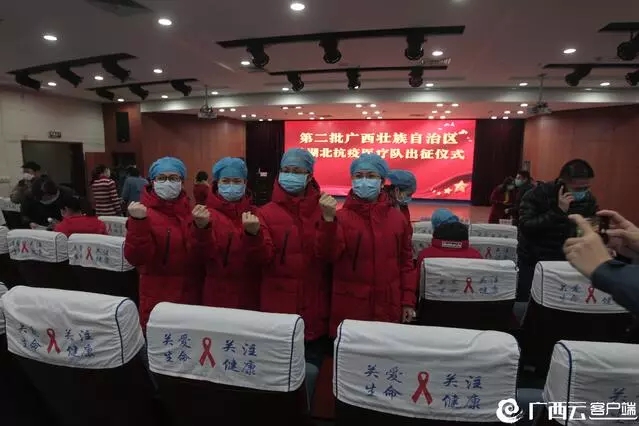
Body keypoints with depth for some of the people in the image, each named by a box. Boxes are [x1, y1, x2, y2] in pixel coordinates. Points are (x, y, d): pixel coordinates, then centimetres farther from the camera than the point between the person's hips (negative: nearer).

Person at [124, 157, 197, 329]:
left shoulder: (191, 211, 2)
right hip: (156, 294, -3)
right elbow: (136, 258, -16)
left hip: (188, 291, 3)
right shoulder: (143, 212, -6)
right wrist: (138, 221, -27)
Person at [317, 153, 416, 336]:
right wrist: (328, 219, -29)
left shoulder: (397, 218, 4)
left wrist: (408, 301, 6)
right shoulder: (340, 217, -4)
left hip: (388, 307, 3)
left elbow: (406, 262, 8)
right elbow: (330, 253, -17)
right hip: (349, 307, -2)